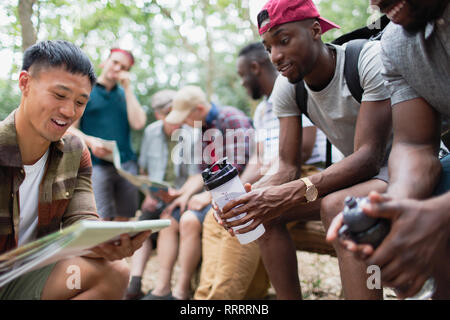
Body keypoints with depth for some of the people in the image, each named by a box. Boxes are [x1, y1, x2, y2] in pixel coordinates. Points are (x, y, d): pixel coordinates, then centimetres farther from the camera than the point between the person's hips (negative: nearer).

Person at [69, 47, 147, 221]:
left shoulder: (125, 94, 20)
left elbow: (138, 123, 2)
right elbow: (70, 129, 3)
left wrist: (128, 89, 3)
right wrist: (90, 141, -16)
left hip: (126, 163, 4)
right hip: (96, 164, -4)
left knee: (124, 219, 1)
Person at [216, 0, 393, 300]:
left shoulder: (369, 59, -23)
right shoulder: (287, 87, -4)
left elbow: (369, 157, -30)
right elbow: (289, 169, -6)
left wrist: (288, 194, -42)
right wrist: (245, 196, -28)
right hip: (356, 172, 6)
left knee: (336, 205, -36)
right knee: (263, 207, -9)